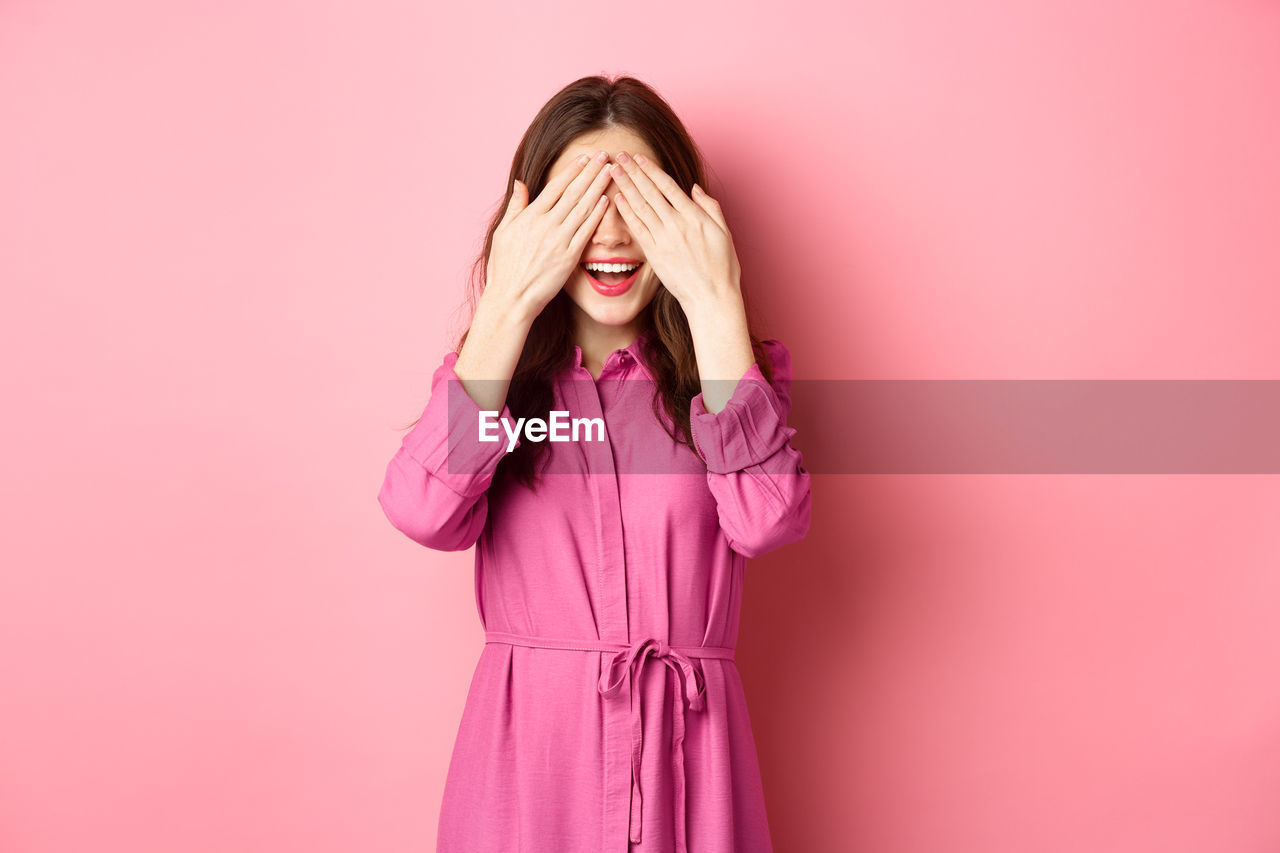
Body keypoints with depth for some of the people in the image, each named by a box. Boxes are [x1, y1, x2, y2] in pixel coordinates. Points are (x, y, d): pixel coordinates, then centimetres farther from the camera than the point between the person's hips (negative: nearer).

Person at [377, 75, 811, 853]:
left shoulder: (720, 368, 1)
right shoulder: (491, 368, 3)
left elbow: (767, 520, -19)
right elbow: (425, 513, -18)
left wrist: (716, 305, -16)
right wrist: (508, 302, -15)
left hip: (686, 757, 0)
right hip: (526, 750, 0)